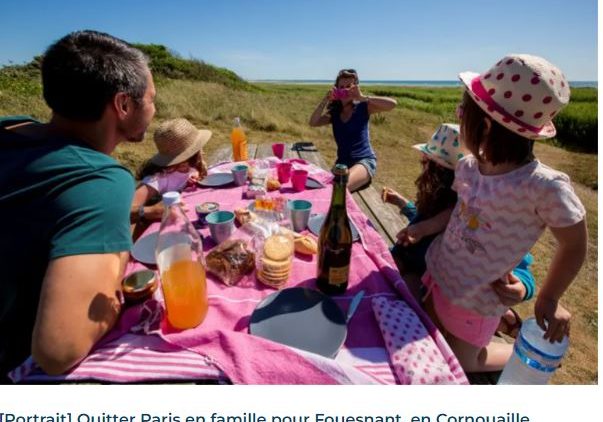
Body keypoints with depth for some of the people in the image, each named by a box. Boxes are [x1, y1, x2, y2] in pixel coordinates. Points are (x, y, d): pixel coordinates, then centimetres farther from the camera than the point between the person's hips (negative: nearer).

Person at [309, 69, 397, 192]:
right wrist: (325, 100, -10)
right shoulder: (334, 112, 10)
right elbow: (313, 123, -4)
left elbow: (392, 104, -14)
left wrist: (363, 97, -17)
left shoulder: (362, 107, 0)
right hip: (342, 163, 5)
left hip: (364, 161, -4)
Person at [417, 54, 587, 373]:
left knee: (459, 364, 18)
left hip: (476, 297, -6)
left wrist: (548, 301, -5)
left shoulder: (544, 186, -29)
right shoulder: (468, 167, -11)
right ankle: (504, 318, 42)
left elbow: (574, 245, -14)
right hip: (437, 273, 6)